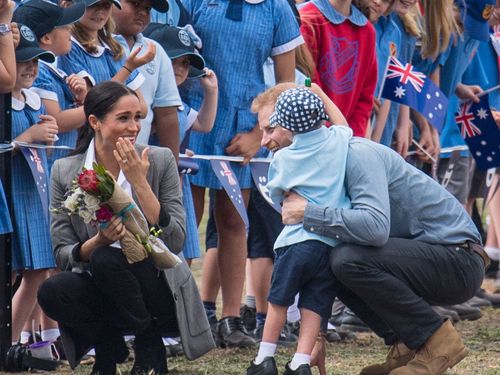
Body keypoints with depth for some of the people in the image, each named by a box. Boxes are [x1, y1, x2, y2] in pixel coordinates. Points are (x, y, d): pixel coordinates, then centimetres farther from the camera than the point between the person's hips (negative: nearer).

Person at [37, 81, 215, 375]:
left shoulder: (160, 161, -6)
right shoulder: (65, 172, -2)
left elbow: (175, 242, -14)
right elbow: (63, 255, -3)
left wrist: (139, 182, -20)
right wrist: (97, 242, -25)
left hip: (157, 292, -2)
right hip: (99, 294, 2)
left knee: (106, 259, -31)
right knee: (52, 292, -29)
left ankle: (150, 350, -7)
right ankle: (109, 347, 2)